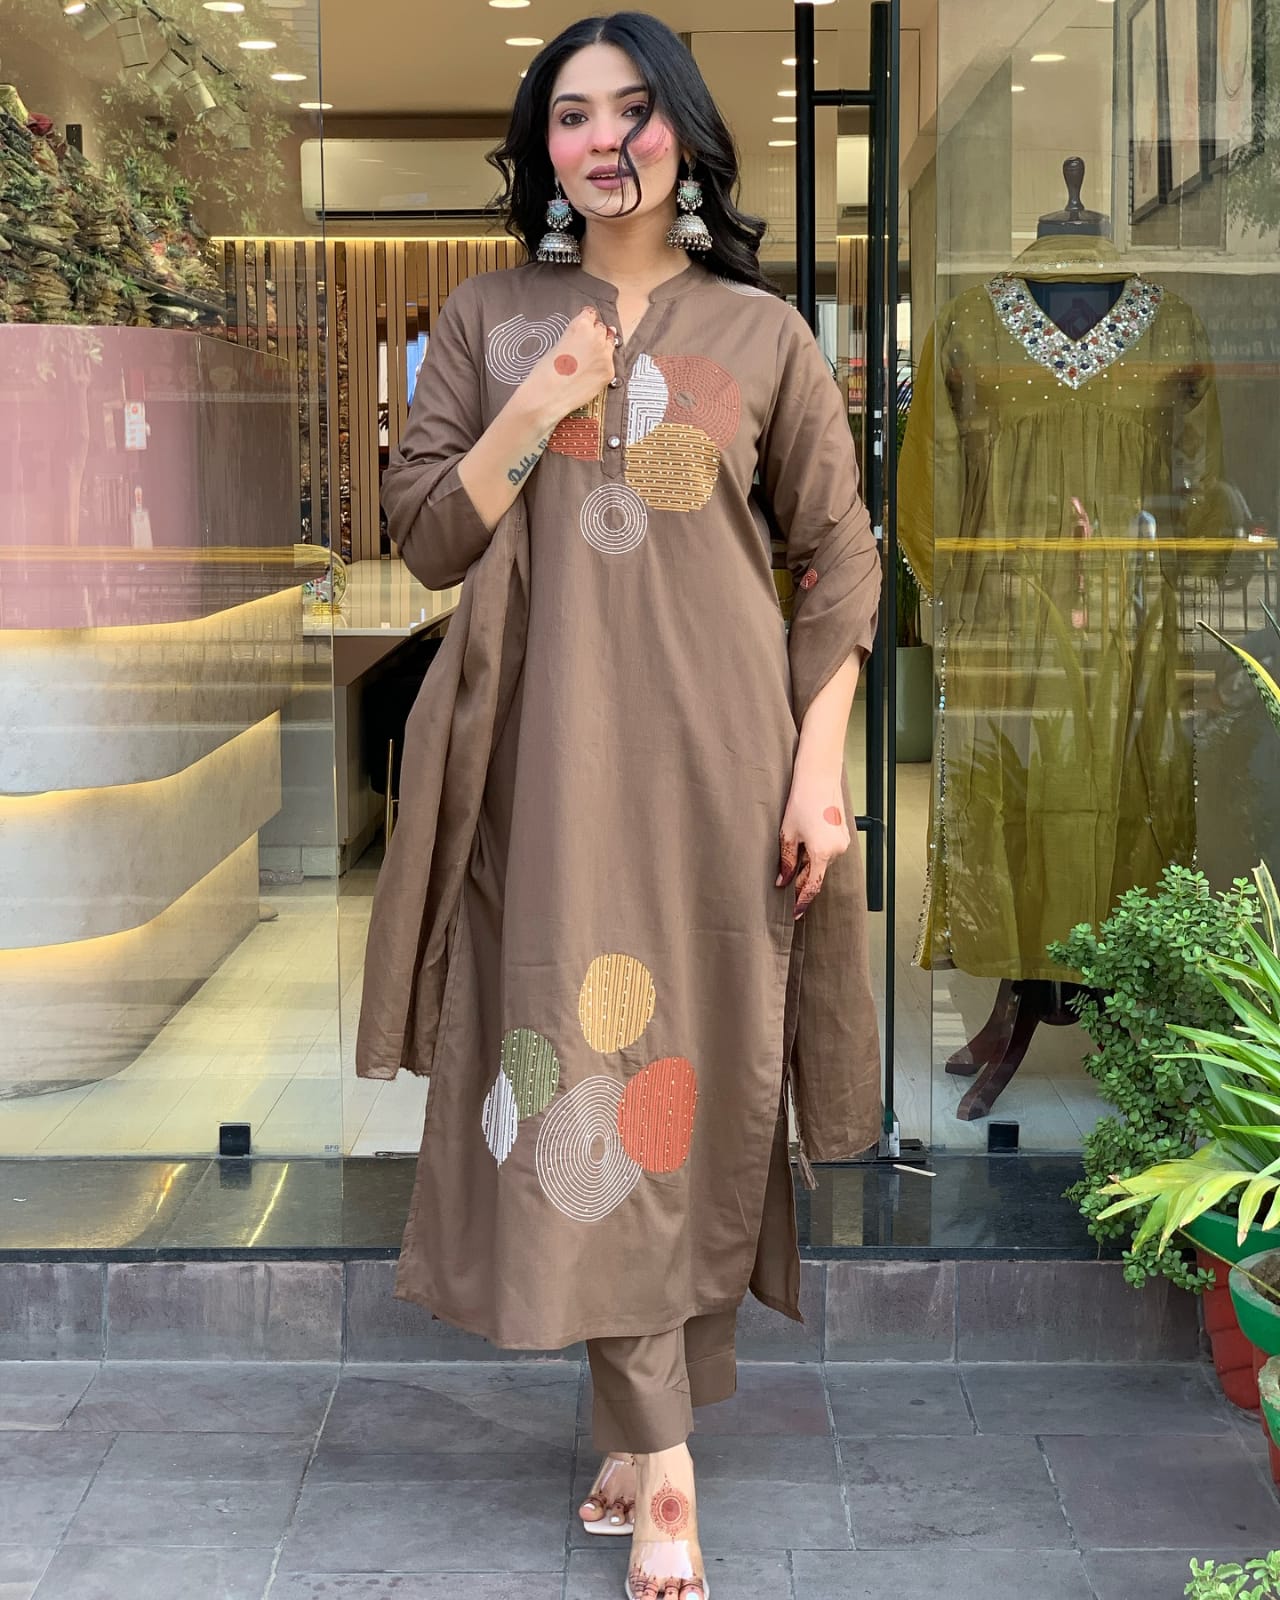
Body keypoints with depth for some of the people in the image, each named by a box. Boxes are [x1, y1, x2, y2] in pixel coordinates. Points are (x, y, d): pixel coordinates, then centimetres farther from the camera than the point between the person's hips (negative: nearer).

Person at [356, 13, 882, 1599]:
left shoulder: (762, 333, 5)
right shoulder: (488, 319, 9)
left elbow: (839, 559, 4)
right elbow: (422, 535, 5)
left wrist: (821, 764, -5)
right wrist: (536, 412, -9)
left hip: (713, 753, 0)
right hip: (550, 755, 1)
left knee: (691, 1069, 4)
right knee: (580, 1075, -4)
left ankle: (640, 1418, 18)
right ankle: (662, 1464, 1)